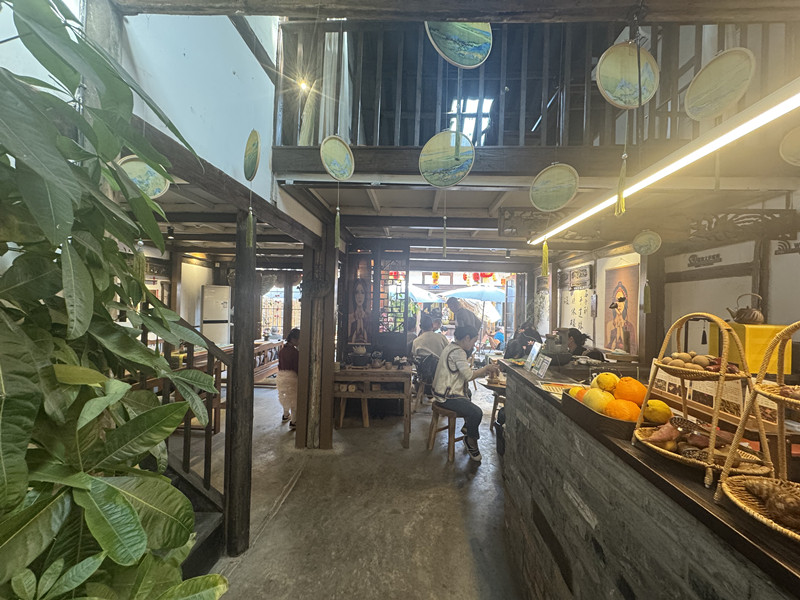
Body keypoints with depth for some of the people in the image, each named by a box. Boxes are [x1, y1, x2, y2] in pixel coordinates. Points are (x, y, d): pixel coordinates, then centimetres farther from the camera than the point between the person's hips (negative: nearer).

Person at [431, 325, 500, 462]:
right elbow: (469, 375, -24)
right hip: (447, 397, -11)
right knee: (477, 413, -19)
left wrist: (484, 371, 7)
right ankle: (471, 440, 4)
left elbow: (464, 371, 17)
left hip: (443, 392, 11)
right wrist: (487, 368, -11)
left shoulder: (451, 347, 13)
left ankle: (467, 426, 35)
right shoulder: (458, 352, -20)